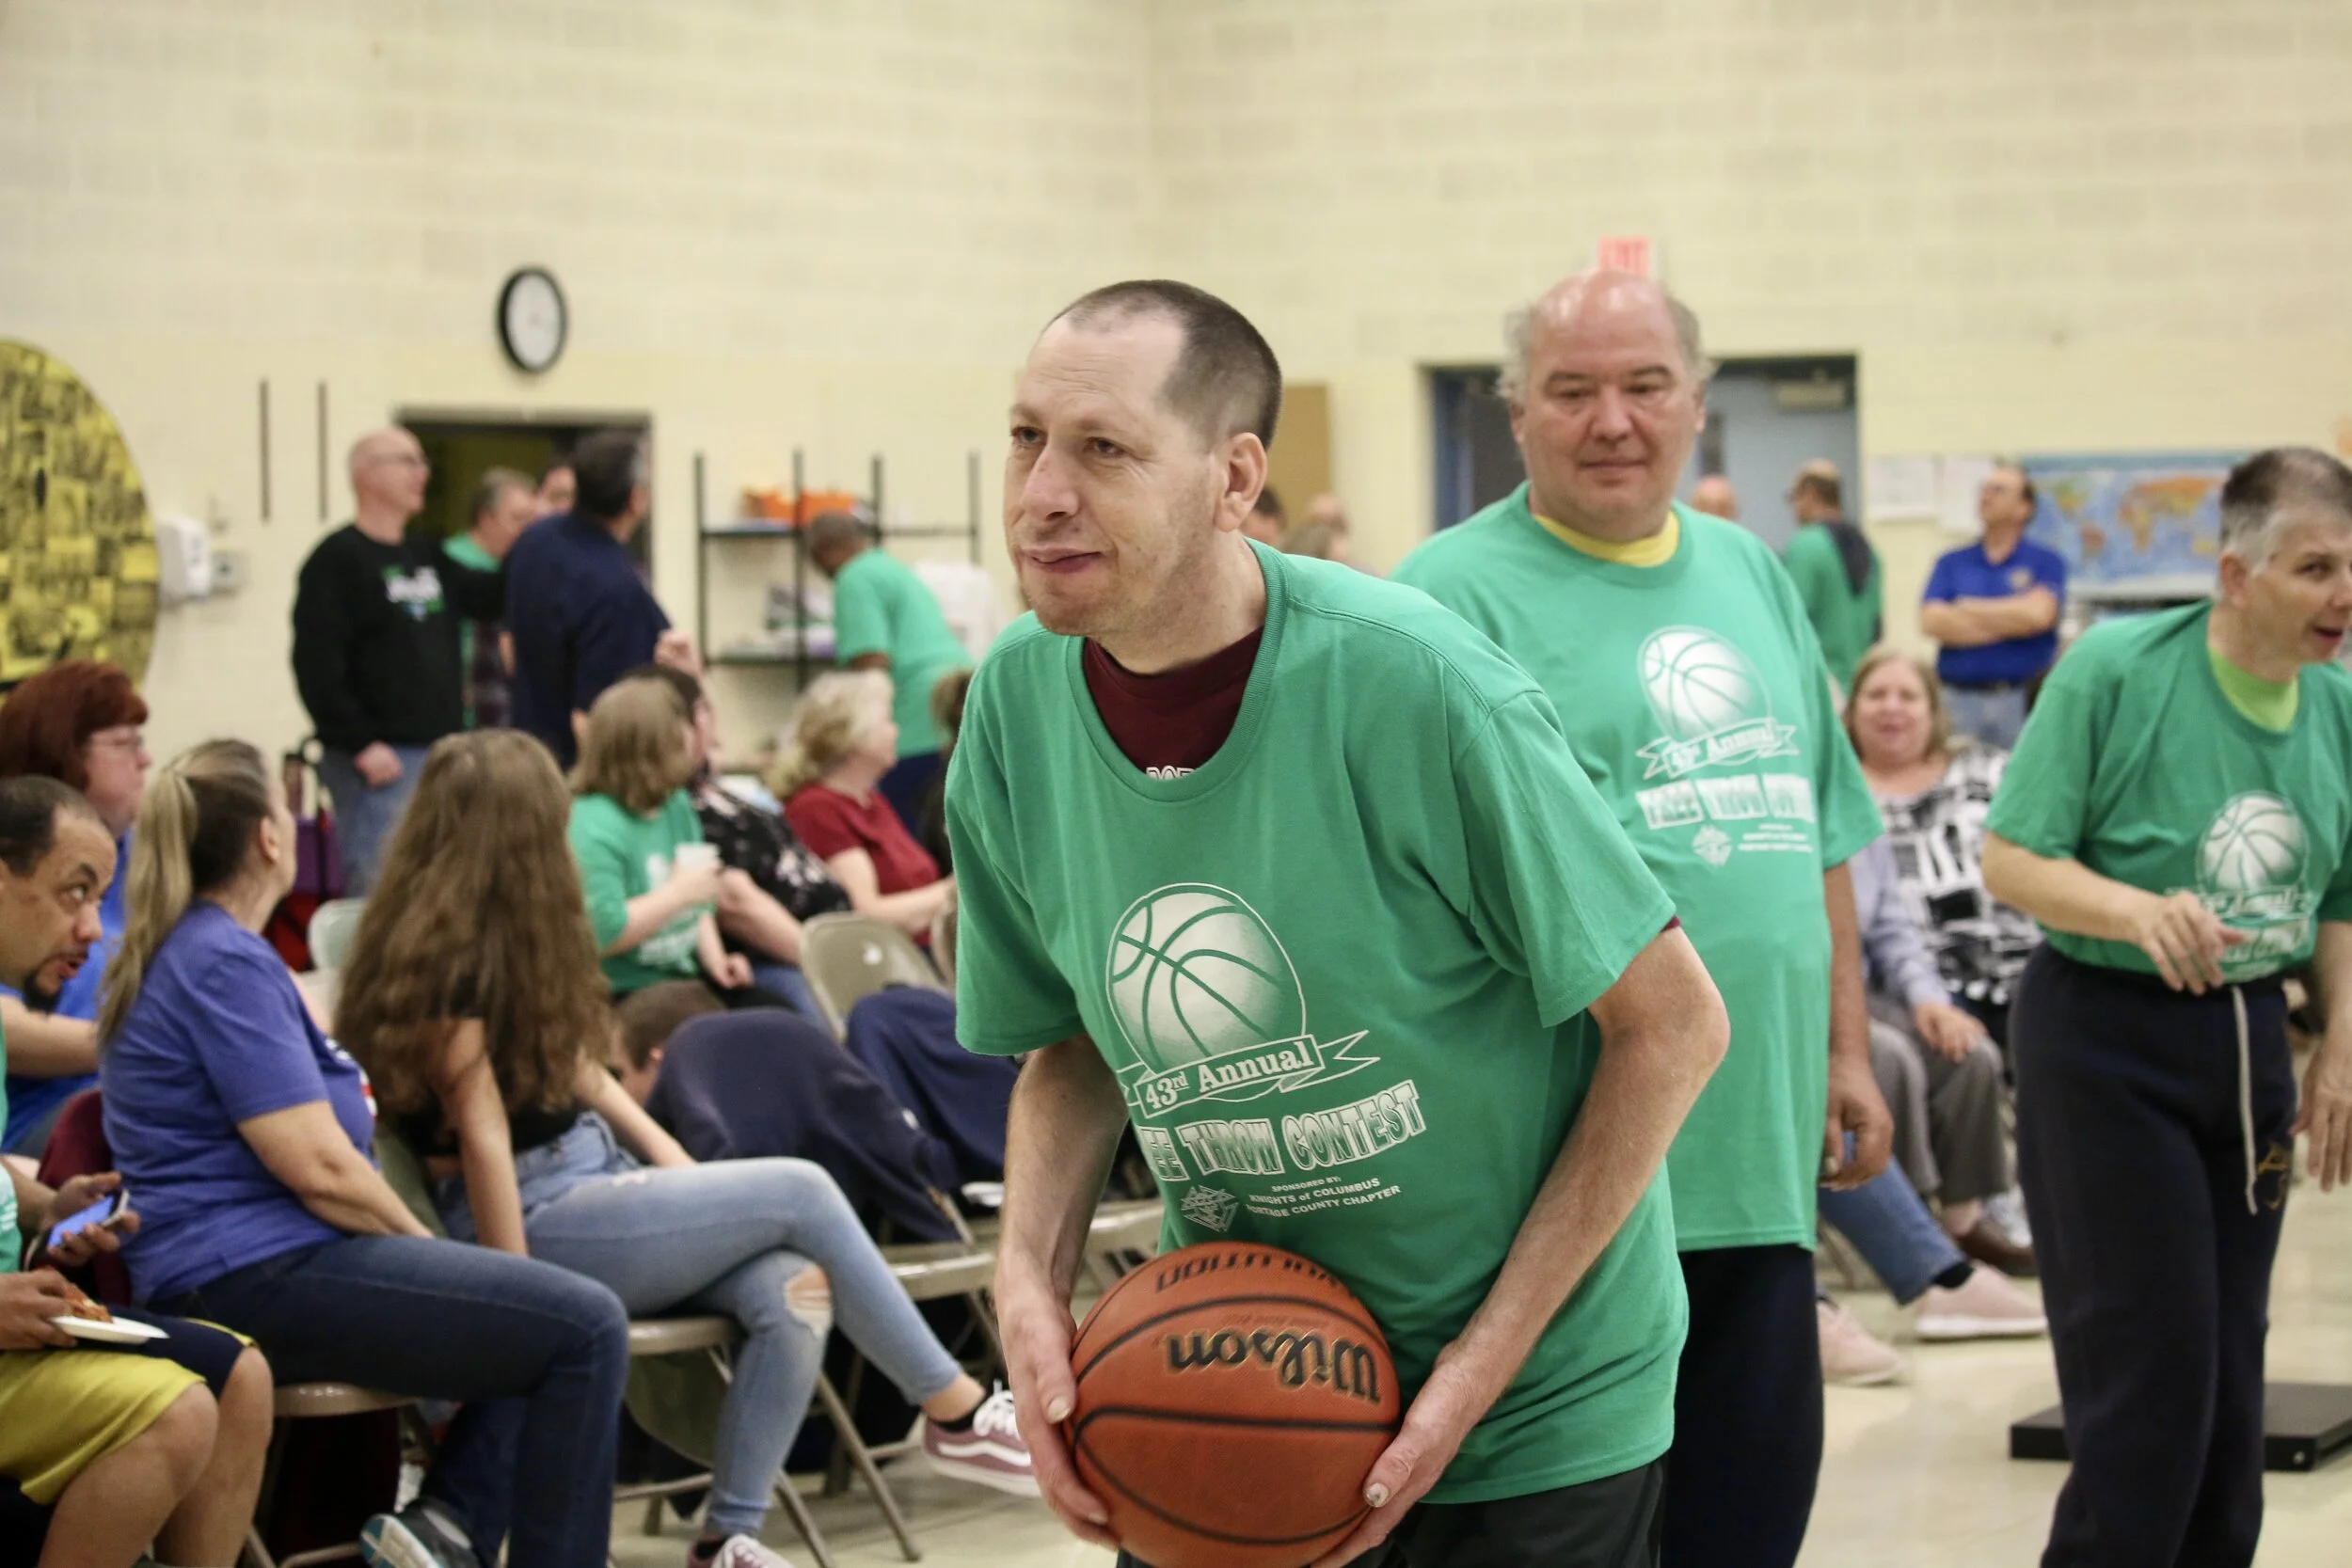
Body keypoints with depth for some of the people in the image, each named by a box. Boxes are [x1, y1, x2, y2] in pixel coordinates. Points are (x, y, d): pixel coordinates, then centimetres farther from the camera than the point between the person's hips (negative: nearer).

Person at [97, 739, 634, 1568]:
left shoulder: (182, 951, 17)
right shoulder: (225, 964, -15)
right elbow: (318, 1166, -19)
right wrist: (422, 1243, -5)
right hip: (260, 1278, -11)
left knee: (555, 1312, 20)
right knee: (586, 1329, -15)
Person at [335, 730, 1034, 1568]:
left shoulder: (511, 944, 13)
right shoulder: (444, 961, -16)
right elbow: (481, 1132, -18)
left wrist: (681, 1171, 7)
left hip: (596, 1176, 9)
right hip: (534, 1219, -9)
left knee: (790, 1293, -16)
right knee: (801, 1192, -13)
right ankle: (958, 1414, 0)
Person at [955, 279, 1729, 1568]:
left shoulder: (1413, 687, -22)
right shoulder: (1013, 709, -7)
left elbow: (1671, 1024, -15)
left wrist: (1480, 1369, -16)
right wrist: (1030, 1279, -12)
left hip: (1531, 1410, -4)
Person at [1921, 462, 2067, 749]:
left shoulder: (2046, 563, 6)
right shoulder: (1951, 563, 13)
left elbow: (2038, 614, -11)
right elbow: (1931, 622, -1)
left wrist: (1968, 608, 0)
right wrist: (2009, 623, -5)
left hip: (2022, 700, -2)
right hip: (1958, 700, 2)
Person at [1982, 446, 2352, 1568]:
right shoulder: (2116, 670, -15)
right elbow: (2010, 857, -14)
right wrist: (2140, 911, -30)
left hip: (2248, 1035, 6)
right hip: (2105, 1034, -6)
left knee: (2232, 1363, 10)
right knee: (2151, 1369, -8)